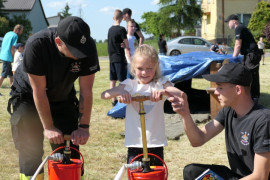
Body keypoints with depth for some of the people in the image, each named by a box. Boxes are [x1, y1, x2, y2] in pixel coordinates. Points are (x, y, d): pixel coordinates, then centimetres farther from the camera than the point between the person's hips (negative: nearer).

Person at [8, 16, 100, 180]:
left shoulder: (88, 47, -25)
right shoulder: (37, 44, -34)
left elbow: (86, 91, -20)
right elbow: (39, 91, -28)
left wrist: (83, 126, -22)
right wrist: (48, 127, -24)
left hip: (63, 98, 3)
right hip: (28, 96, -3)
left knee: (70, 151, -2)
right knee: (31, 151, -8)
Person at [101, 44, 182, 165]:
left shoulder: (160, 83, 1)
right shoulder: (129, 85, 4)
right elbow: (104, 95, -5)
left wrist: (164, 91, -34)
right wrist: (120, 92, -25)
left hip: (156, 143, -1)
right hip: (134, 143, 1)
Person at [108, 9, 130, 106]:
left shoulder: (110, 29, 9)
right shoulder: (121, 29, -12)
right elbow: (127, 46, -11)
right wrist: (130, 59, -8)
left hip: (111, 58, 7)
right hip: (120, 58, -7)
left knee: (112, 80, 9)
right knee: (122, 81, -4)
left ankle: (113, 100, 13)